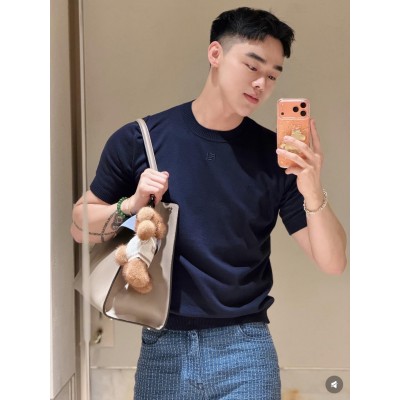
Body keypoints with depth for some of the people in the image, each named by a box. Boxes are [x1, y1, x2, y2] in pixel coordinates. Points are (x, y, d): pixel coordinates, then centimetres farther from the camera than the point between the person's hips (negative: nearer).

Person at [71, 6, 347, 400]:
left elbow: (333, 263, -5)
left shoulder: (276, 156, -3)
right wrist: (132, 204, -13)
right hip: (163, 346, 1)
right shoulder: (138, 140, -4)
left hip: (244, 348, 0)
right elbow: (80, 226, 6)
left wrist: (313, 194, -22)